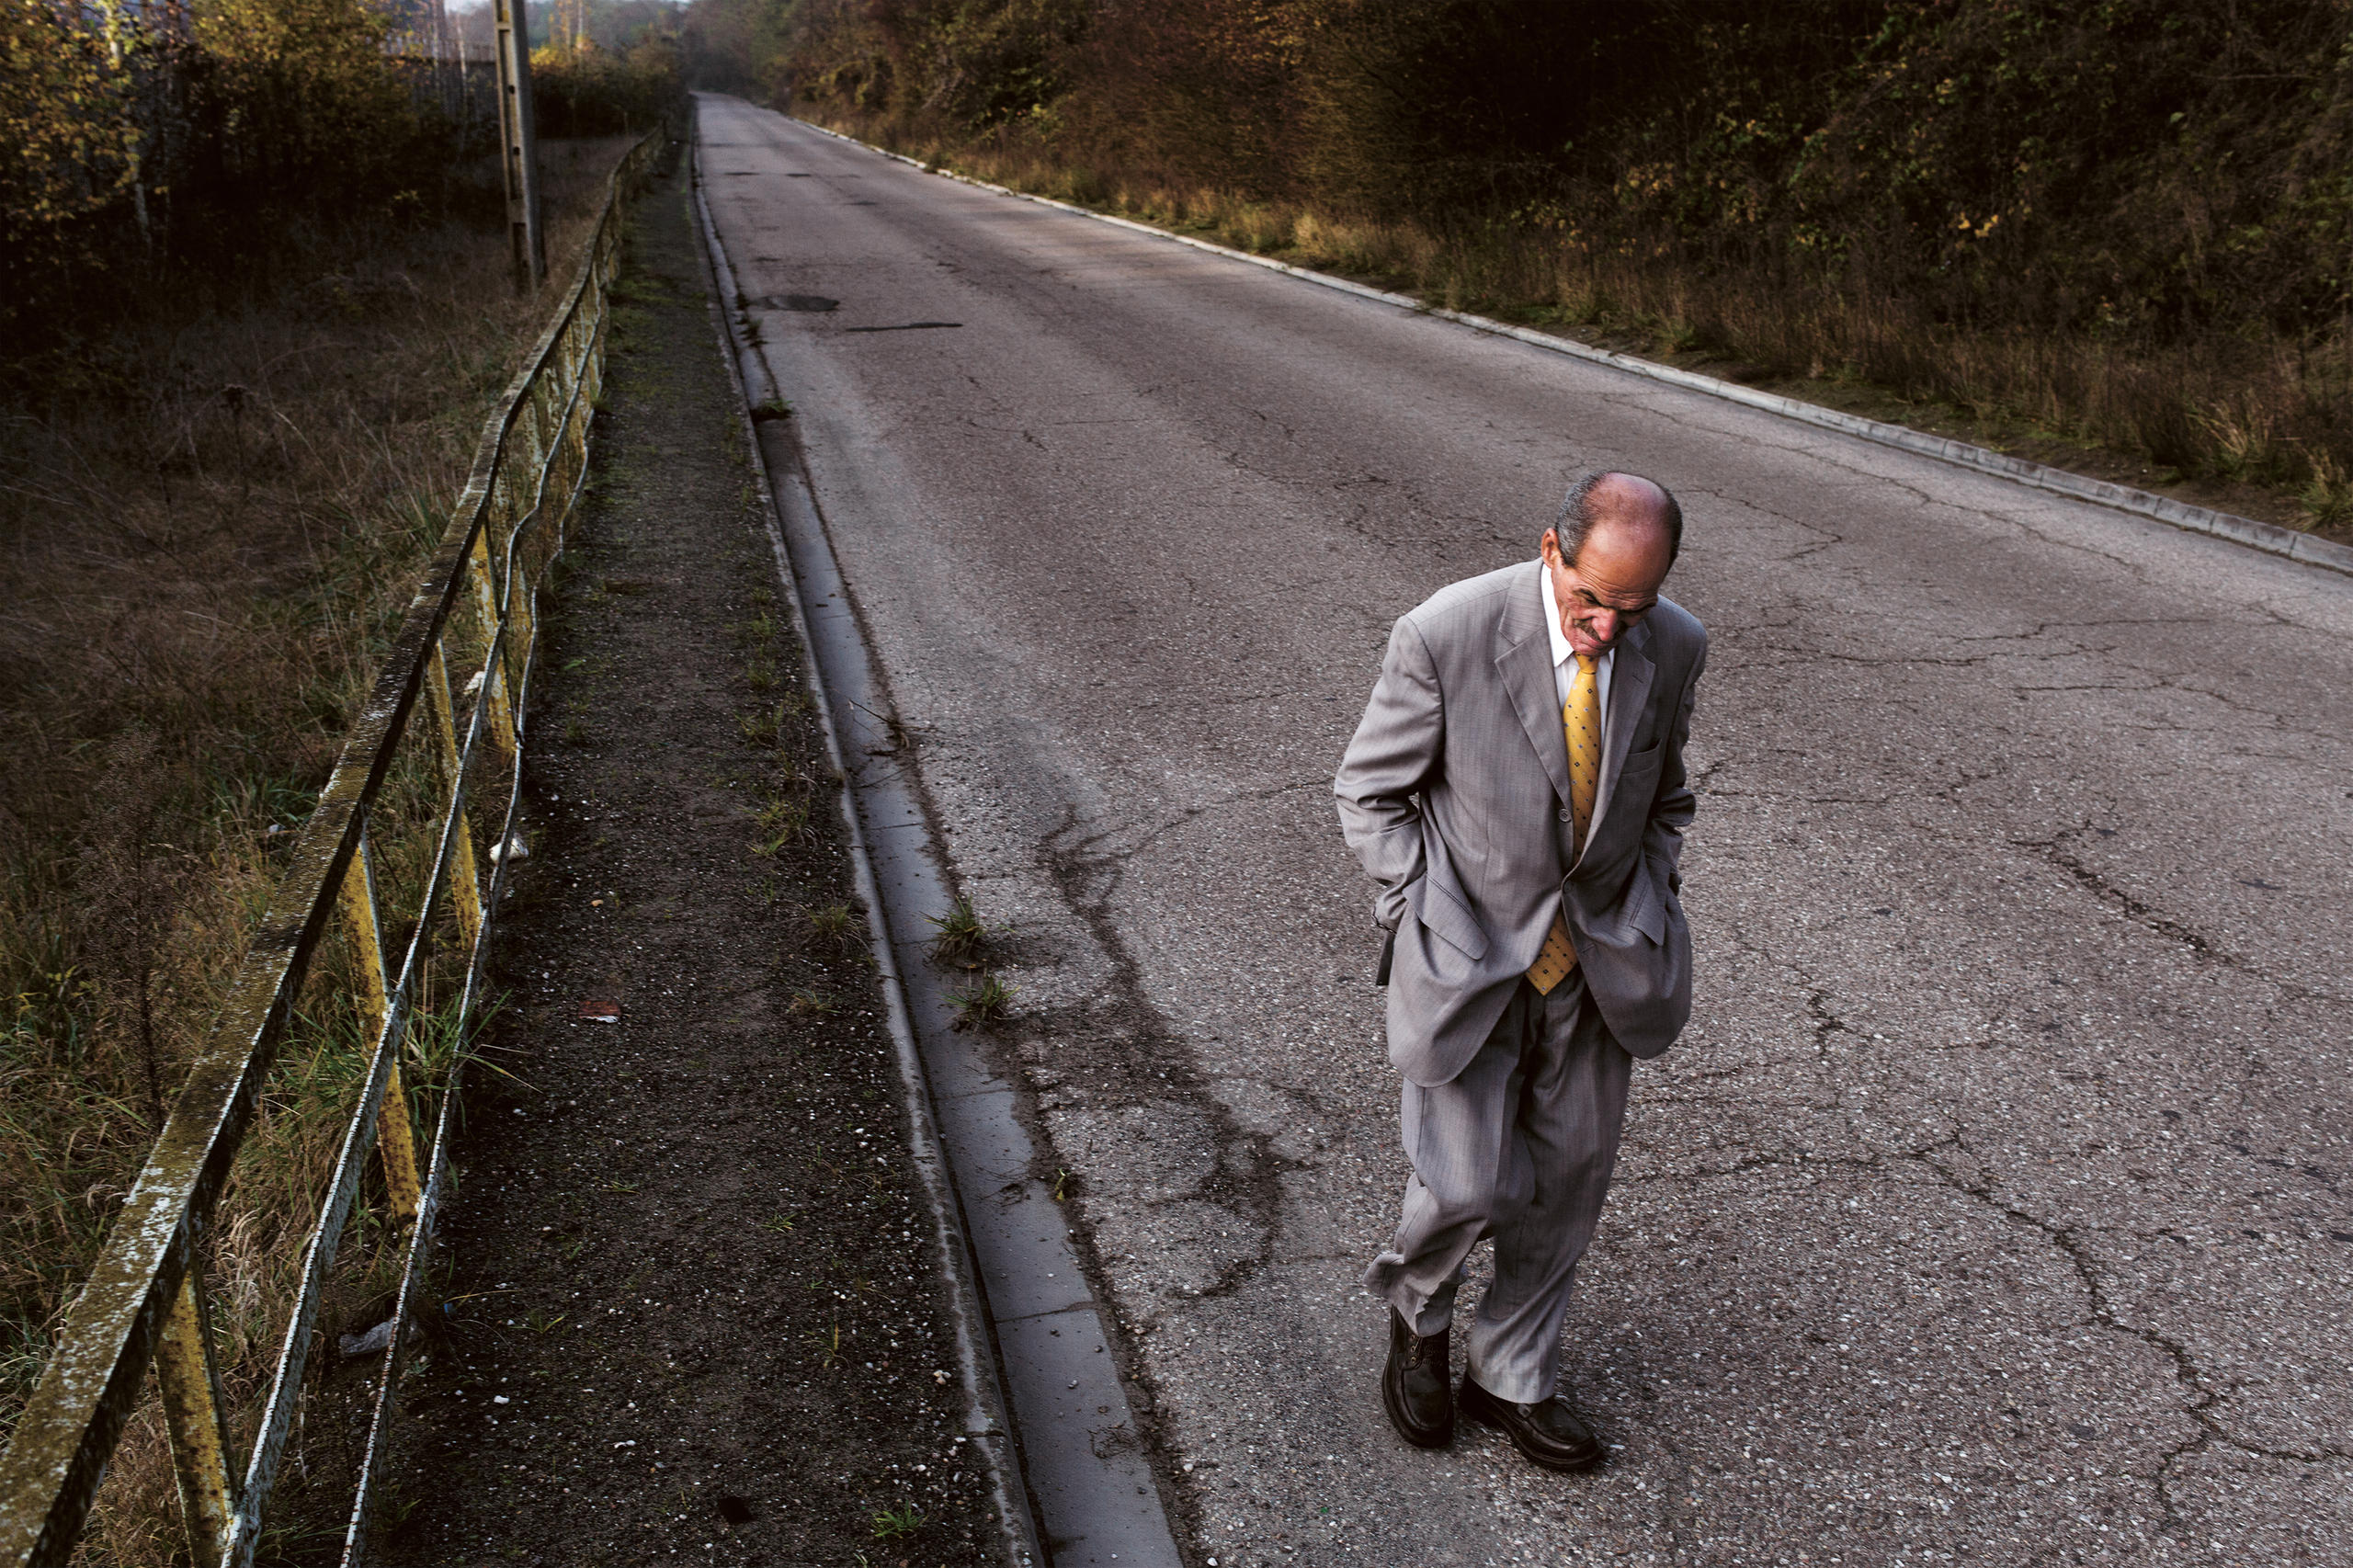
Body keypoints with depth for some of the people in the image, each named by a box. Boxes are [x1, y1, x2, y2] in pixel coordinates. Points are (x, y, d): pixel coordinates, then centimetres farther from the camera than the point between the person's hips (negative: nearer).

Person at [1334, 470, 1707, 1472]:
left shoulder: (1675, 647, -7)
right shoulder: (1445, 636, -20)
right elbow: (1368, 794, -7)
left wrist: (1648, 921, 4)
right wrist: (1423, 926, -9)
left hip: (1594, 964, 4)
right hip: (1469, 958, -4)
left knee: (1568, 1181, 13)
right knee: (1469, 1185, -4)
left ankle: (1512, 1378, 35)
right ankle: (1415, 1310, 31)